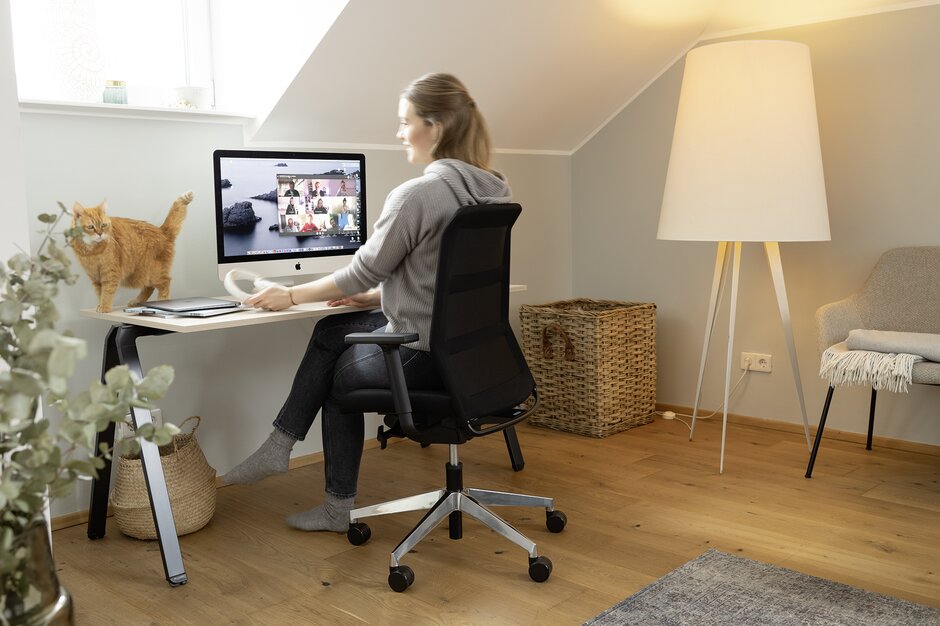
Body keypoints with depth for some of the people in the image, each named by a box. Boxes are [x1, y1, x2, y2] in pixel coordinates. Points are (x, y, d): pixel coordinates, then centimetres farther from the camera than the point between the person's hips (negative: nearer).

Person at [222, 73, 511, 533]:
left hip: (422, 354, -8)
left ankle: (338, 508, 37)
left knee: (341, 374, 23)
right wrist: (376, 297, 17)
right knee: (331, 331, 22)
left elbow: (364, 270, -12)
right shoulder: (493, 191, 4)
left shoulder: (416, 195, -21)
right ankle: (278, 447, 29)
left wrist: (291, 295, 1)